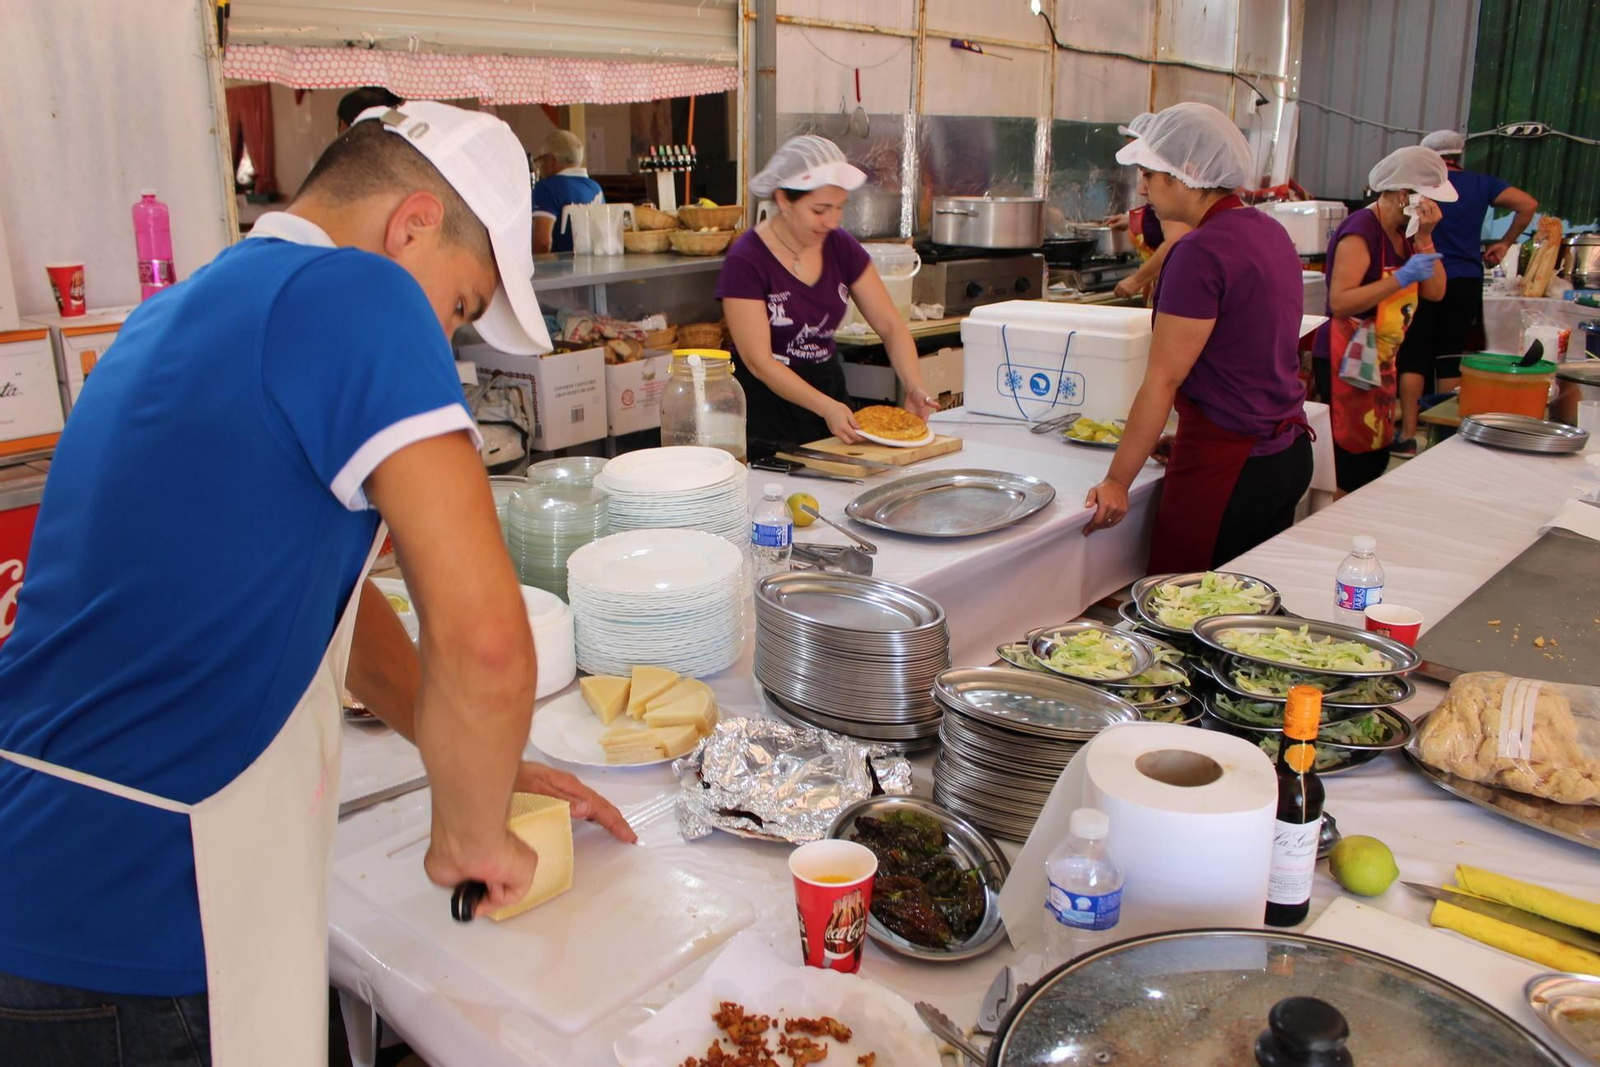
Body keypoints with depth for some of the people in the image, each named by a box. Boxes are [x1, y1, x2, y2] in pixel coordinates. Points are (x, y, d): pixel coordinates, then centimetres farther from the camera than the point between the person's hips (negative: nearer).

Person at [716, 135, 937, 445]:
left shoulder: (841, 248, -1)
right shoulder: (747, 261, -17)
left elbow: (890, 326, 1)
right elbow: (758, 361, -20)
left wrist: (914, 388, -16)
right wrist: (826, 407, -28)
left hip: (830, 386, 5)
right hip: (767, 401, -5)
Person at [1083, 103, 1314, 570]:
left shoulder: (1201, 251, -17)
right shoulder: (1271, 233, 11)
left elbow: (1163, 379, -18)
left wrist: (1117, 480, -14)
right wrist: (1190, 438, 20)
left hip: (1227, 468, -9)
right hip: (1289, 455, 9)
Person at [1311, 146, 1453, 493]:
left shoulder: (1405, 231, 11)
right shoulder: (1361, 230, -15)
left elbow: (1434, 292, 4)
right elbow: (1339, 302, -25)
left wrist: (1424, 237, -4)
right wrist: (1401, 278, -27)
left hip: (1381, 360, 9)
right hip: (1347, 361, -9)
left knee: (1377, 458, 11)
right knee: (1354, 466, -9)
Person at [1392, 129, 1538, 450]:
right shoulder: (1481, 184, 6)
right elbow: (1528, 205, 0)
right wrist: (1504, 244, 9)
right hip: (1467, 283, 4)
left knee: (1413, 358, 1)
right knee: (1450, 359, 11)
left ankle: (1408, 437, -2)